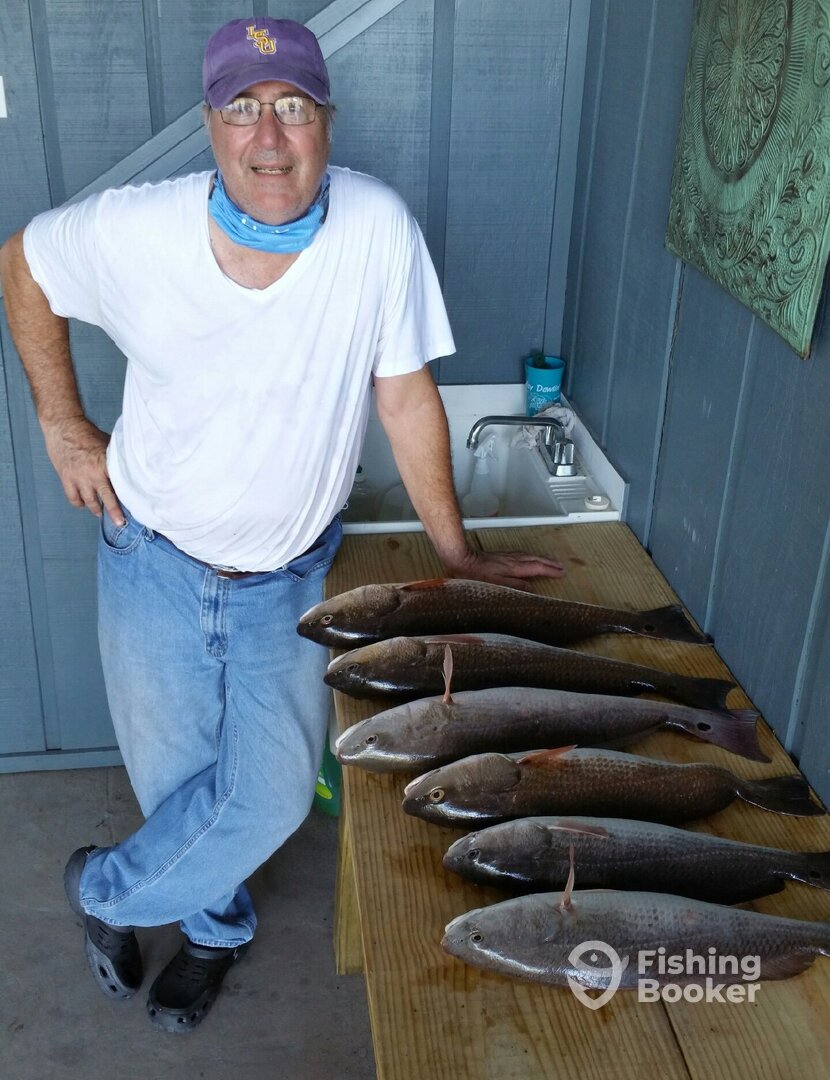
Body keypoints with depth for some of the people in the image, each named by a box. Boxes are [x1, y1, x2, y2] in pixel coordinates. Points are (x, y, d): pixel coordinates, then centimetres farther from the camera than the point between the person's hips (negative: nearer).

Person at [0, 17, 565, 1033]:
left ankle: (106, 888, 32)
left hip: (288, 580, 0)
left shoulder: (376, 227, -19)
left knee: (269, 797, 1)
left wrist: (457, 553, -1)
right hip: (153, 561, 1)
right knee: (173, 776, 15)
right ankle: (218, 924, 48)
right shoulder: (134, 228, -18)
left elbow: (405, 394, -9)